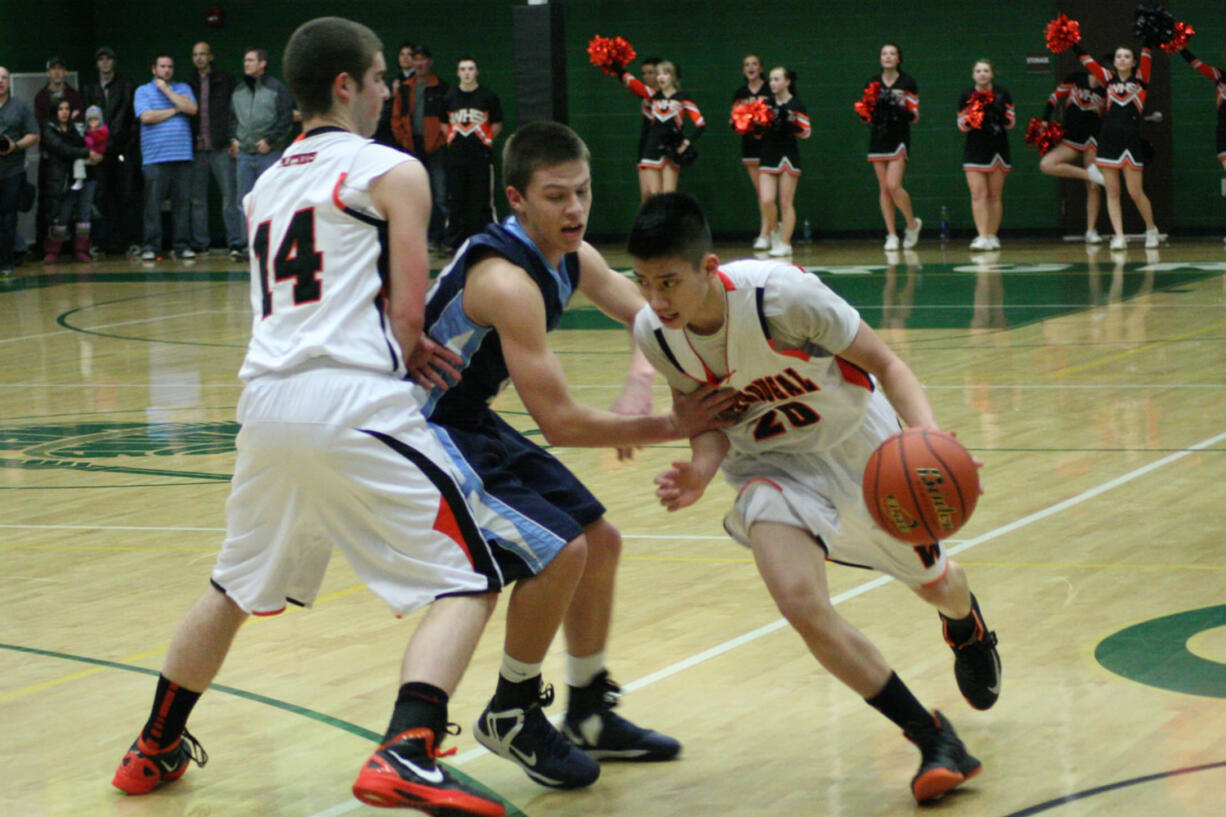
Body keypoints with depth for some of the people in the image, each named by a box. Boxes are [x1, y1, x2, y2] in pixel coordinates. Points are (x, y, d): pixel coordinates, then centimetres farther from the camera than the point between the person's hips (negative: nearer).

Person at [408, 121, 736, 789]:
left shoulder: (572, 258, -1)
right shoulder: (507, 279, -29)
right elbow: (559, 421, -29)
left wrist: (640, 379, -9)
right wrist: (670, 428, -22)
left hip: (474, 423, 10)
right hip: (424, 430, -10)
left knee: (600, 543, 12)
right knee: (557, 552, -20)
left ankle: (590, 715, 27)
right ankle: (511, 715, 1)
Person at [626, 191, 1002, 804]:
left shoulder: (781, 295, -33)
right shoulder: (654, 331, -20)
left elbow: (884, 363, -21)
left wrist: (928, 432, -40)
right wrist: (702, 468, -29)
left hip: (855, 440, -2)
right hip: (771, 465, 2)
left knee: (933, 583, 20)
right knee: (800, 603, -24)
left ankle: (967, 626, 62)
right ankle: (933, 739, -7)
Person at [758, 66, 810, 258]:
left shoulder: (796, 105, -3)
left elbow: (807, 132, -6)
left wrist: (790, 126, -20)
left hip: (788, 157, -3)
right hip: (768, 156, 3)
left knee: (786, 203, -1)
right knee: (766, 200, -9)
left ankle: (785, 243, 6)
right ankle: (775, 229, 19)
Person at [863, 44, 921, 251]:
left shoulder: (907, 83, -2)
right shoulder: (872, 83, 9)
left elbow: (914, 115, -3)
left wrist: (902, 108, -23)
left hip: (899, 139, -4)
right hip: (878, 139, 4)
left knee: (893, 186, -16)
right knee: (884, 189, 3)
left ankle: (912, 224, 7)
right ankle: (892, 236, 8)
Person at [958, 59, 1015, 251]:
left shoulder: (1002, 94, 2)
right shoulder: (966, 96, 3)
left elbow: (1011, 123, 0)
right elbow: (962, 126, 4)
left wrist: (998, 111, -16)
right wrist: (970, 118, -16)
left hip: (997, 150, 1)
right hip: (974, 151, 0)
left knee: (994, 195, 5)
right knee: (978, 194, -11)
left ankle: (992, 235, 12)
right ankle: (981, 237, -15)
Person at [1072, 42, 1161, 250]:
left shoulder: (1140, 79, 6)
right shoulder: (1109, 79, 11)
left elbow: (1146, 55, -4)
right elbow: (1086, 60, 7)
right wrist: (1073, 42, 0)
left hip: (1132, 141, -3)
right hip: (1108, 138, 3)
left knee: (1135, 192, -2)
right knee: (1112, 192, 0)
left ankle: (1151, 229, 19)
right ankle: (1119, 236, 1)